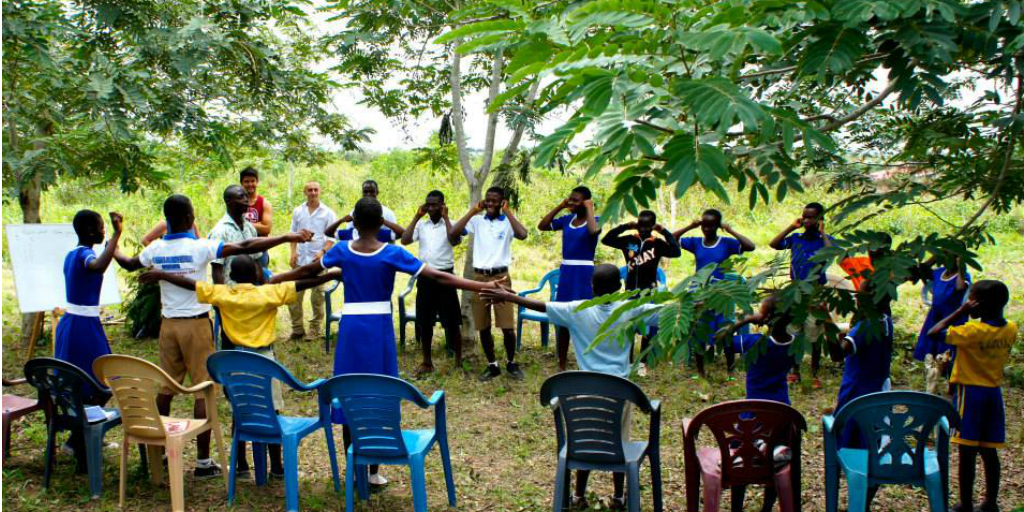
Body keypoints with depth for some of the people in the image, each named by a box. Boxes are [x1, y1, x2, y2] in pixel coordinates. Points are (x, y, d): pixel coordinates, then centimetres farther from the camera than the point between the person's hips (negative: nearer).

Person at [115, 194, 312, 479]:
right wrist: (286, 238, -19)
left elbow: (129, 264, 20)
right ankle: (203, 462, 5)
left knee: (165, 388, 15)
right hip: (196, 324, -5)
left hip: (168, 324, 5)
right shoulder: (200, 247, -15)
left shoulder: (156, 249, 1)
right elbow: (244, 248, -21)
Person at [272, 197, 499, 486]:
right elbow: (438, 277, -14)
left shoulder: (341, 250, -1)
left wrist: (271, 279, 31)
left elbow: (307, 272, 13)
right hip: (379, 330, -2)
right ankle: (373, 472, 14)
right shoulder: (392, 254, -9)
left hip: (351, 329, 2)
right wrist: (486, 287, -14)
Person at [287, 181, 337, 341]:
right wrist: (293, 252, 1)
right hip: (300, 260, 3)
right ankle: (297, 329, 12)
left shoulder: (328, 213, 1)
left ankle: (316, 329, 12)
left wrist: (323, 251, -16)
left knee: (317, 296, 2)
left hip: (318, 260, -3)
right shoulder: (298, 211, 11)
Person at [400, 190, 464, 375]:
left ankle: (458, 361, 14)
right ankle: (427, 362, 19)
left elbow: (454, 240, -22)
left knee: (451, 321, 2)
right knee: (424, 321, 8)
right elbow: (405, 240, -7)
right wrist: (417, 216, -5)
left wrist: (445, 217, -14)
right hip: (425, 277, 3)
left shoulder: (450, 224, -1)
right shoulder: (421, 224, 7)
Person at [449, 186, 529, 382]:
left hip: (501, 276, -2)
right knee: (483, 326, 8)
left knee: (507, 326, -3)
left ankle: (511, 363, 19)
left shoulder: (507, 222, 0)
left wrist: (508, 212, -13)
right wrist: (472, 211, -8)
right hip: (479, 277, 2)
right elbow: (452, 235, -9)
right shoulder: (476, 221, 4)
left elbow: (523, 235, -21)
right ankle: (492, 365, 22)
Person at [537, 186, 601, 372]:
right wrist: (560, 206, 3)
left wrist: (589, 209, -13)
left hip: (584, 274, -5)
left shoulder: (594, 220, -5)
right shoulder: (567, 219, 8)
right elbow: (542, 226, 6)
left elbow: (594, 231, -29)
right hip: (565, 273, 6)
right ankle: (561, 366, 20)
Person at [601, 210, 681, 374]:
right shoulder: (629, 240, 0)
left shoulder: (657, 243, -5)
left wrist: (664, 232, -19)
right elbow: (606, 239, -5)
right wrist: (624, 226, -11)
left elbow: (676, 252, -20)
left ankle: (642, 362, 16)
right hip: (631, 290, 2)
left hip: (649, 291, -2)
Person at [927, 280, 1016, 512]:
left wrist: (960, 312, -13)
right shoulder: (1011, 330, -1)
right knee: (989, 451, 14)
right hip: (994, 393, 6)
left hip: (970, 392, -6)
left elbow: (933, 333, -19)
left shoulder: (973, 330, -19)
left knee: (967, 452, 0)